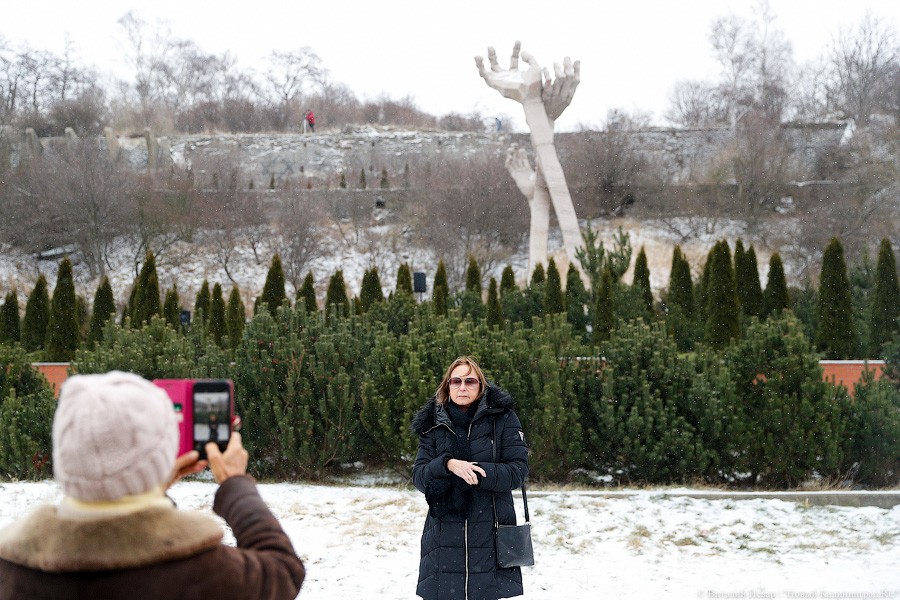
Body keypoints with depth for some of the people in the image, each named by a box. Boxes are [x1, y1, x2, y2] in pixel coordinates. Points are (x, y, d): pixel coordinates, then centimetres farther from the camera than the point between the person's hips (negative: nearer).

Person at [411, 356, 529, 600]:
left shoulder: (502, 417, 2)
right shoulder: (433, 424, 9)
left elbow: (518, 470, -5)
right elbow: (419, 476, 1)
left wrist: (473, 472, -17)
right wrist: (448, 464, -18)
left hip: (491, 534, -2)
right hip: (444, 534, 2)